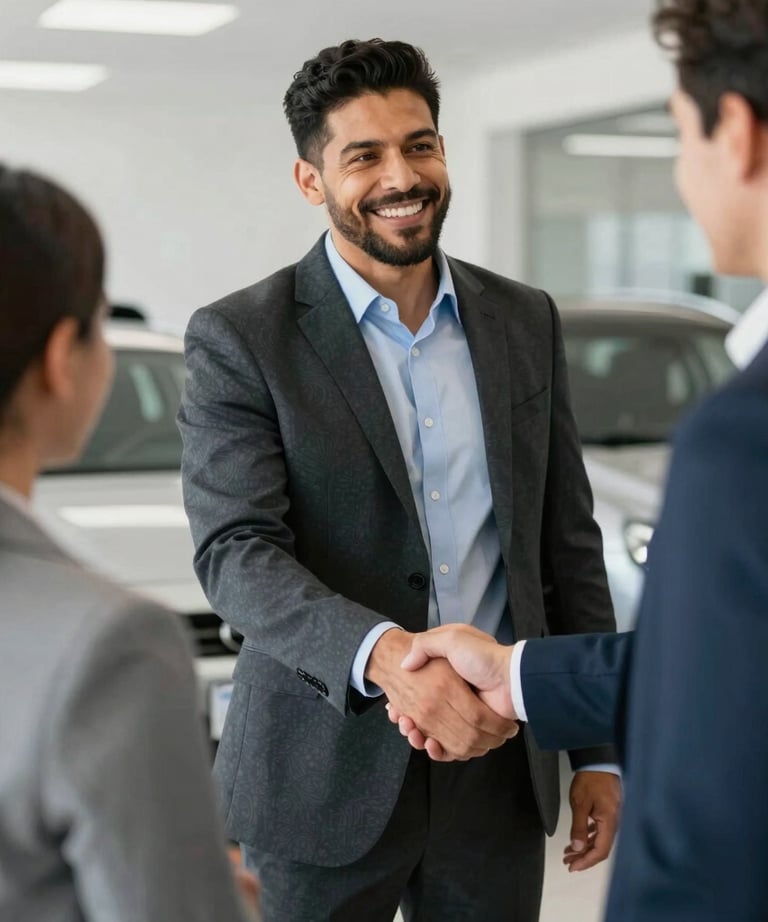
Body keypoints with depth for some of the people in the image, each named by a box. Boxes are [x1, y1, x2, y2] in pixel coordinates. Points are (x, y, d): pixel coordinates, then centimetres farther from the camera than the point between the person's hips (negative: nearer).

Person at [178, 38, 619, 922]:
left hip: (498, 762, 4)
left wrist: (599, 748, 8)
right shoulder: (239, 339, -7)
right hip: (327, 773, -3)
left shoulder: (525, 321, 6)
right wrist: (383, 656, -33)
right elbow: (236, 553, -16)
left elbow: (568, 543, 9)